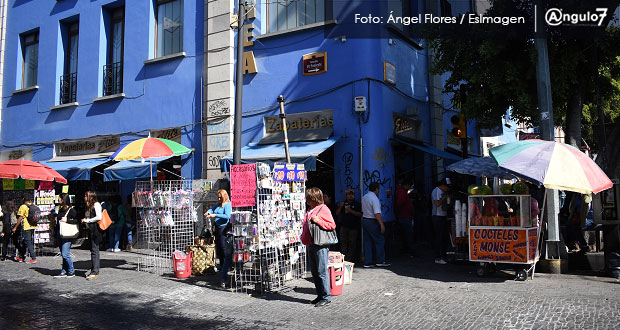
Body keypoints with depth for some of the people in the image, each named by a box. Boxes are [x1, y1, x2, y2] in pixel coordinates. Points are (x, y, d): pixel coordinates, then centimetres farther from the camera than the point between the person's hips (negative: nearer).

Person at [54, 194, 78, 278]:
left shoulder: (71, 210, -10)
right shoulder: (61, 209, 14)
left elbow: (77, 220, -16)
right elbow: (58, 222, 22)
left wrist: (67, 220, -20)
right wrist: (56, 233, 20)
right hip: (60, 235, 8)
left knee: (65, 254, -9)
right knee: (63, 254, 11)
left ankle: (71, 272, 3)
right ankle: (63, 272, 17)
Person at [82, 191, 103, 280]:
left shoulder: (96, 204, -8)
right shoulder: (89, 206, 19)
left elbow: (99, 217, -17)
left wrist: (88, 220, -10)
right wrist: (84, 220, 10)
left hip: (95, 229, -9)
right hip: (90, 230, 9)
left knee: (94, 250, -9)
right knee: (92, 250, 10)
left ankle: (95, 272, -9)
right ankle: (93, 271, 14)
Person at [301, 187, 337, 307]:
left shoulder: (323, 209, -8)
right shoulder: (310, 210, 16)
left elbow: (332, 225, -13)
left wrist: (318, 221, -19)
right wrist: (303, 237, 13)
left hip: (320, 245, -9)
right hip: (310, 245, 9)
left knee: (322, 272, -5)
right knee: (314, 272, 12)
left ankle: (326, 297, 3)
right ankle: (320, 295, 21)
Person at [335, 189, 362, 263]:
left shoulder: (357, 204, 4)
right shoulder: (343, 203, 14)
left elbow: (360, 214, -7)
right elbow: (337, 213, 11)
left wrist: (351, 211, -15)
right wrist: (340, 207, -7)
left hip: (353, 227, -3)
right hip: (344, 226, 3)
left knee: (352, 243, -2)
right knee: (343, 242, 2)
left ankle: (350, 259, 2)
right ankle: (343, 259, 5)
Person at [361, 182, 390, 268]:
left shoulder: (364, 197, 11)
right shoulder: (374, 198, -16)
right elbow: (377, 213, -23)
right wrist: (382, 224, -22)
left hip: (364, 220, 9)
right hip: (372, 221, -8)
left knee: (367, 242, 10)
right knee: (380, 241, 3)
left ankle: (367, 262, 10)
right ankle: (380, 261, 6)